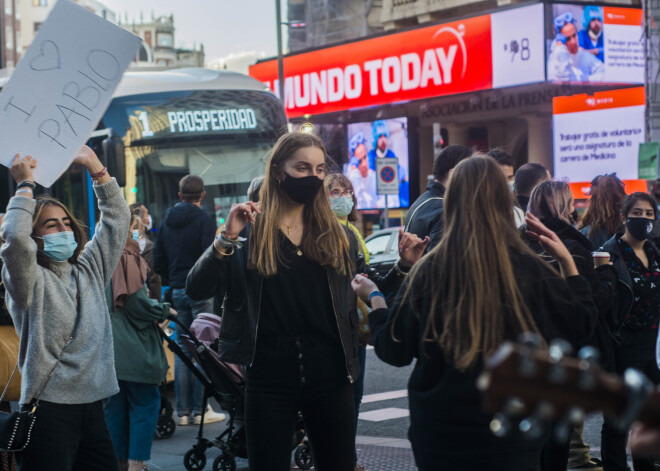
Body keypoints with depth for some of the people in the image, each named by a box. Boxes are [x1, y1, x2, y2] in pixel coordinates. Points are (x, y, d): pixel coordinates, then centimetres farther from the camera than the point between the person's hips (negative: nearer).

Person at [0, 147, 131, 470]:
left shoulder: (89, 271, 14)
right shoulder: (29, 281, -3)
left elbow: (117, 218, 18)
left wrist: (94, 166, 13)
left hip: (92, 405, 6)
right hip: (49, 408, -6)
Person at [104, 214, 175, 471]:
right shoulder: (126, 257, -15)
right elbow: (136, 302, -17)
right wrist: (164, 310, -1)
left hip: (106, 344, 8)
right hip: (132, 349, -7)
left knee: (115, 404, 12)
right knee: (145, 402, 0)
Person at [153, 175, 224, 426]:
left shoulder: (166, 222, 11)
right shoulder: (204, 220, -8)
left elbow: (158, 263, 12)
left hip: (177, 291, 6)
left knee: (182, 349, 9)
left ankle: (183, 410, 9)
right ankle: (200, 409, -3)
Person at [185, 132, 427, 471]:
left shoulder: (337, 236, 8)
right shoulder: (249, 231, -1)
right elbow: (196, 290, -9)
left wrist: (404, 266, -5)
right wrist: (227, 239, -21)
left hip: (329, 371, 3)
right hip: (269, 373, -2)